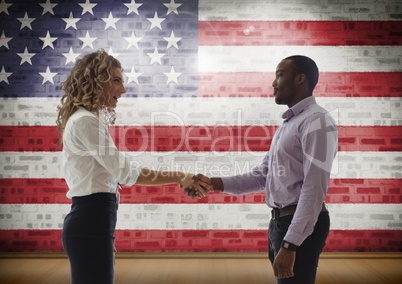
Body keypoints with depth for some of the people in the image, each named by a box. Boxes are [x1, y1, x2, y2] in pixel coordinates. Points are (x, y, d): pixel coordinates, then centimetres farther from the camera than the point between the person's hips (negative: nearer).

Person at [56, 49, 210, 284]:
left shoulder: (86, 120, 18)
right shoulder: (86, 121, -14)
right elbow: (126, 172, -17)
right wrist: (178, 178, -10)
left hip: (91, 221, 10)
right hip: (90, 223, -10)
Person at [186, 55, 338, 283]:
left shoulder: (317, 121, -14)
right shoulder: (288, 124, 16)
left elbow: (314, 189, -21)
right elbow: (262, 176, 14)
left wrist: (290, 244, -25)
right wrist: (213, 183, 4)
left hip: (301, 227, -9)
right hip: (280, 222, 9)